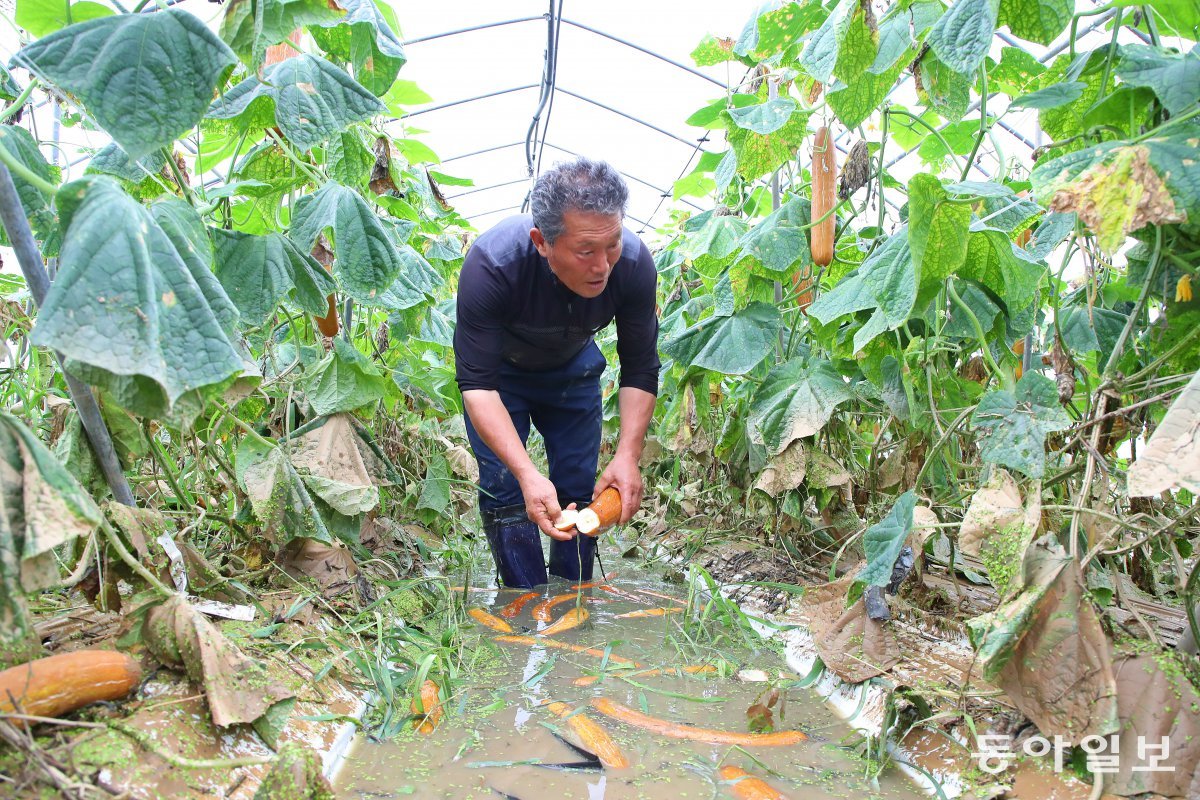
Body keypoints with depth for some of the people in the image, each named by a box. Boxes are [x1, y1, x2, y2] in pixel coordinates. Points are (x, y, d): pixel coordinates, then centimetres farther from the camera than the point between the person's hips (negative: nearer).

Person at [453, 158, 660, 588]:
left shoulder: (634, 263, -30)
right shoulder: (490, 265, -39)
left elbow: (640, 370, -19)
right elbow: (477, 384, -36)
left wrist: (628, 456, -30)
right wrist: (527, 473, -47)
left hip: (573, 367, 2)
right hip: (499, 367, -2)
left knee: (579, 489, 1)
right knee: (504, 490, -10)